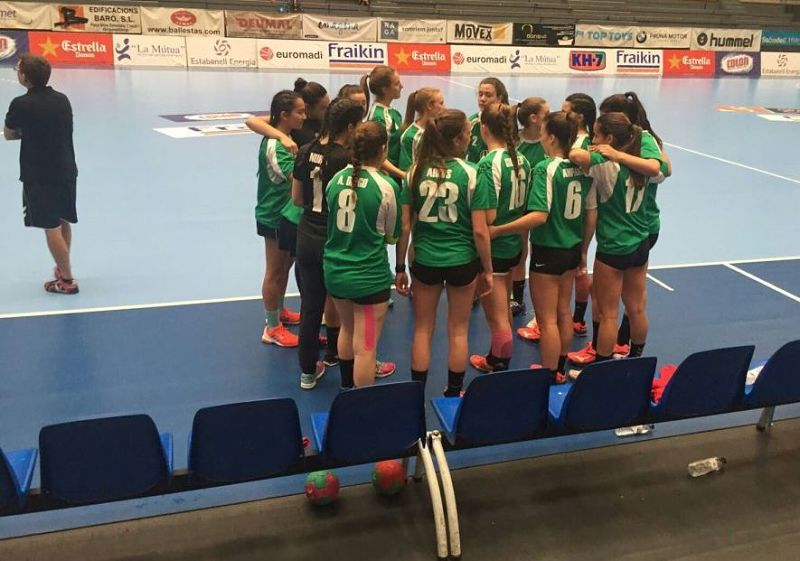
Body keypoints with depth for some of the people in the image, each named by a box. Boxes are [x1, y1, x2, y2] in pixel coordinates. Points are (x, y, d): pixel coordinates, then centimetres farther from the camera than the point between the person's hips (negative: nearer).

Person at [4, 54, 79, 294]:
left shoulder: (21, 104, -16)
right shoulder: (62, 99, 3)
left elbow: (8, 135, -1)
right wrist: (29, 131, 6)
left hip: (40, 175, -7)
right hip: (66, 170, 7)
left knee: (51, 227, 1)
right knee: (63, 222, 20)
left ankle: (67, 280, 7)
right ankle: (64, 267, 36)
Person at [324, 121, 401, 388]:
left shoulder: (337, 179, -2)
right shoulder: (387, 186, -15)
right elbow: (392, 236, -3)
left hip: (335, 270, 6)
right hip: (369, 276, -6)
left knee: (348, 330, 28)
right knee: (365, 348, 4)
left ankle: (347, 387, 47)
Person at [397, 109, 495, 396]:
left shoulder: (415, 171, -5)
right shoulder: (471, 174, -12)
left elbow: (404, 225, -4)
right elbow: (480, 230, -12)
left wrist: (400, 267, 5)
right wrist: (487, 270, 0)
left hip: (424, 260, 2)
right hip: (462, 261, -2)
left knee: (423, 330, 17)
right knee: (458, 331, 15)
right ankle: (453, 395, 28)